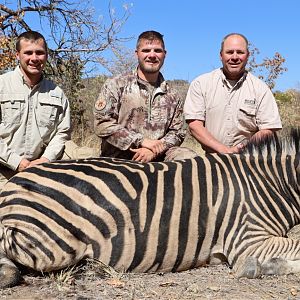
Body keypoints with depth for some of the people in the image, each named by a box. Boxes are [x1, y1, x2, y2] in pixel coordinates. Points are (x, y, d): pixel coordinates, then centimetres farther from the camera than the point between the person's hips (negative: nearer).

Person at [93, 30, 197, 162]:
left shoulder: (172, 96, 15)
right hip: (119, 158, -4)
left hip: (157, 157, 4)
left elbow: (177, 133, 11)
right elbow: (102, 122, -6)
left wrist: (154, 150, -11)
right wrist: (142, 141, -12)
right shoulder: (116, 85, 4)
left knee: (188, 156, -23)